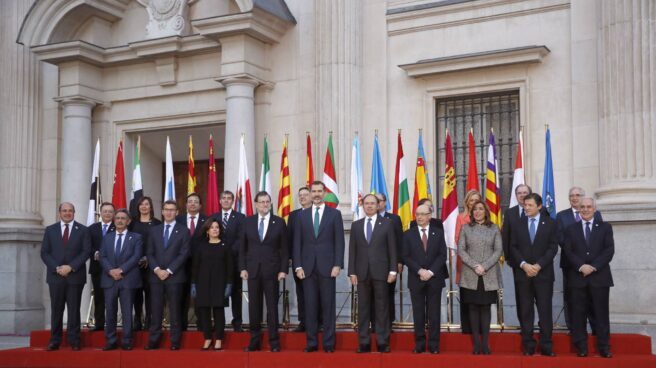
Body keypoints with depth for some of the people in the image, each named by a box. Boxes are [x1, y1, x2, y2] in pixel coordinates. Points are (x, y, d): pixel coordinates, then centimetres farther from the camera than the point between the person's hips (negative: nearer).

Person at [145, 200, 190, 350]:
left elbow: (184, 254, -5)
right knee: (156, 310, 2)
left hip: (174, 276, -3)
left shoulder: (183, 230, 2)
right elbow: (149, 253, 9)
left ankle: (175, 341, 5)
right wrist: (156, 269, -8)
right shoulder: (154, 230, 13)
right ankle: (153, 341, 6)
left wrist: (168, 271, -11)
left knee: (175, 310, 1)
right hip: (156, 275, 3)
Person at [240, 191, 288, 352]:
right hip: (252, 270, 2)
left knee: (272, 306, 2)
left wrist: (283, 270, -5)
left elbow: (284, 248, 2)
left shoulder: (279, 222, 2)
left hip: (271, 270, -2)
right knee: (254, 306, 5)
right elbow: (242, 247, 7)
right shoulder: (248, 221, 7)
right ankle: (254, 341, 12)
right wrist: (242, 268, 0)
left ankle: (274, 342, 8)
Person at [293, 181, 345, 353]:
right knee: (310, 306, 3)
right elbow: (297, 242, 8)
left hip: (327, 266, -2)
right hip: (308, 267, 2)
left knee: (328, 305, 0)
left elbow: (339, 241, 0)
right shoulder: (302, 215, 10)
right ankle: (311, 342, 9)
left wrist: (337, 265, -8)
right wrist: (298, 266, -1)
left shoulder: (335, 214, 4)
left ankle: (329, 343, 5)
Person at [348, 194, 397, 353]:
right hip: (362, 272, 2)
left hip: (381, 272, -2)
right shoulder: (356, 225, 12)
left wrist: (393, 270, -6)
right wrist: (352, 272, 1)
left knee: (382, 308, 0)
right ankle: (364, 343, 6)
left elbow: (392, 249, 2)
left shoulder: (387, 224, 5)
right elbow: (352, 250, 8)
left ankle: (382, 342, 3)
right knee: (363, 308, 3)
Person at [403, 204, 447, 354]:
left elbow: (442, 255, 1)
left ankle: (434, 345, 5)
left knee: (434, 313, 1)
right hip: (416, 280, 0)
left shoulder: (438, 233, 8)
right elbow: (406, 257, 0)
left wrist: (431, 272, -11)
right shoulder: (408, 234, 7)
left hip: (434, 279, 0)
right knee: (418, 314, 2)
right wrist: (420, 270, -12)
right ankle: (419, 344, 7)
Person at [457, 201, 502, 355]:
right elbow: (460, 250, 1)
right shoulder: (465, 228, 7)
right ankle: (476, 343, 4)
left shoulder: (494, 229, 6)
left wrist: (485, 266, -11)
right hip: (470, 276, 0)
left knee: (486, 307, 2)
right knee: (473, 308, 1)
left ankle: (485, 343, 4)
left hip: (489, 276, 0)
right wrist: (474, 266, -11)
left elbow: (498, 250, 1)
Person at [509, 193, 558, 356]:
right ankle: (528, 346, 6)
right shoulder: (518, 224, 9)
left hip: (543, 273, -1)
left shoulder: (550, 223, 4)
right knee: (525, 311, 2)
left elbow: (553, 247, -1)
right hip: (523, 272, 2)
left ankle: (546, 346, 2)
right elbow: (513, 247, 5)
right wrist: (524, 265, -10)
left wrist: (538, 265, -11)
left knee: (545, 310, -2)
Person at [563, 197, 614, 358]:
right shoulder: (571, 229, 13)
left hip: (600, 276, -1)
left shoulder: (605, 227, 10)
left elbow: (609, 250, -1)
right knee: (578, 314, 0)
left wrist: (594, 267, -12)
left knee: (601, 313, 1)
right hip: (578, 277, 1)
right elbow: (568, 251, 2)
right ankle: (581, 347, 5)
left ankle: (604, 347, 6)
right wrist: (581, 266, -14)